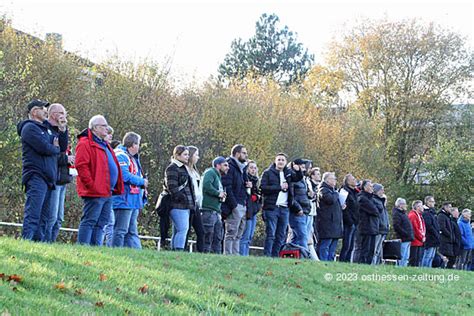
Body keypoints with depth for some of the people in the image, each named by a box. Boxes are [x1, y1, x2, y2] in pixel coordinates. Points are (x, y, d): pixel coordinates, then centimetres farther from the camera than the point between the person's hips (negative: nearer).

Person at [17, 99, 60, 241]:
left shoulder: (45, 129, 24)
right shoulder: (30, 127, -4)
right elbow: (44, 148, -16)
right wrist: (56, 149, 3)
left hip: (47, 179, 9)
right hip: (36, 177, -9)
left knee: (42, 216, 6)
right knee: (33, 215, -16)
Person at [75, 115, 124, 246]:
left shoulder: (104, 145, 23)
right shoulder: (85, 144, -8)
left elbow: (114, 168, 28)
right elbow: (81, 166, -17)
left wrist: (117, 188, 18)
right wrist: (92, 185, -21)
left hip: (107, 192, 10)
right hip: (95, 193, -10)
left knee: (101, 223, 10)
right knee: (89, 221, -9)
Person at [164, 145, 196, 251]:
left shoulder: (183, 168, 22)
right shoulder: (172, 168, -8)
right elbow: (172, 188, -16)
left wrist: (192, 201, 16)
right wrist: (183, 198, -17)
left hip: (185, 206, 10)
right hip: (178, 206, -10)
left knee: (177, 231, 9)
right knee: (182, 229, -16)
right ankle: (179, 251, -20)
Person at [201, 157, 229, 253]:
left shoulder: (219, 177, 27)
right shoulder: (210, 172, -3)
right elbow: (206, 185, -21)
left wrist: (222, 197, 9)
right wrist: (218, 193, -13)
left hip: (217, 212, 10)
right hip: (209, 211, -10)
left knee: (218, 238, 8)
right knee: (208, 238, -10)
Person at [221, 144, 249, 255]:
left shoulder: (242, 168, 21)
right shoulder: (230, 167, -8)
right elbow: (227, 187, -16)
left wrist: (249, 184, 8)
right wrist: (234, 204, -20)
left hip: (242, 205, 9)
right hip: (235, 206, -9)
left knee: (238, 235, 9)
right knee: (231, 234, -10)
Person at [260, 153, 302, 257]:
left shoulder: (288, 173, 16)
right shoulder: (268, 173, 0)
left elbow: (298, 178, 13)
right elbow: (263, 188, -9)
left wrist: (298, 170, -7)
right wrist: (279, 187, -12)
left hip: (284, 208, 5)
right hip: (271, 207, -5)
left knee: (281, 235, 6)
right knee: (270, 234, -9)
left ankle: (275, 256, 10)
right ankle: (267, 256, -9)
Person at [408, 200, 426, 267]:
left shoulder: (420, 216, 20)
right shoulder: (412, 216, -11)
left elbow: (423, 227, 20)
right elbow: (415, 229, -17)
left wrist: (423, 237, 5)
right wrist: (421, 238, -11)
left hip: (420, 242, 10)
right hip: (415, 241, -10)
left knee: (418, 259, 9)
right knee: (413, 259, -9)